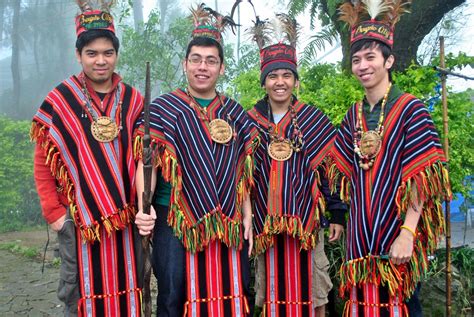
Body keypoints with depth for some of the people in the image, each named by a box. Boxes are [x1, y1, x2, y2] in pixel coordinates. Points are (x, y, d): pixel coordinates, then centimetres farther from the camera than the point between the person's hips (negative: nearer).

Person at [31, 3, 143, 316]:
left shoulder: (133, 100, 3)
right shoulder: (60, 100, -2)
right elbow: (43, 162, 1)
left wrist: (141, 206, 0)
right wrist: (53, 211, -4)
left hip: (125, 215, 2)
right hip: (79, 216, -1)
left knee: (126, 284, 11)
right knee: (78, 289, 8)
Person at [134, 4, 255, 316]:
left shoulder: (235, 113, 10)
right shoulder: (163, 108, 0)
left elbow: (243, 173, 12)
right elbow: (148, 163, -7)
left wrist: (247, 217, 6)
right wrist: (144, 208, -22)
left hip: (228, 225, 4)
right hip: (175, 220, -3)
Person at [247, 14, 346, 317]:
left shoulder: (315, 119, 1)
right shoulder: (250, 121, 3)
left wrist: (338, 215, 0)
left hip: (306, 220, -1)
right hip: (265, 222, 1)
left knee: (312, 291, 8)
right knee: (272, 292, 9)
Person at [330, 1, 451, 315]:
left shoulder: (410, 109, -8)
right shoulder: (354, 116, 8)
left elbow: (421, 179, -13)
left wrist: (407, 234, -19)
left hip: (397, 236, -5)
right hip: (361, 236, 5)